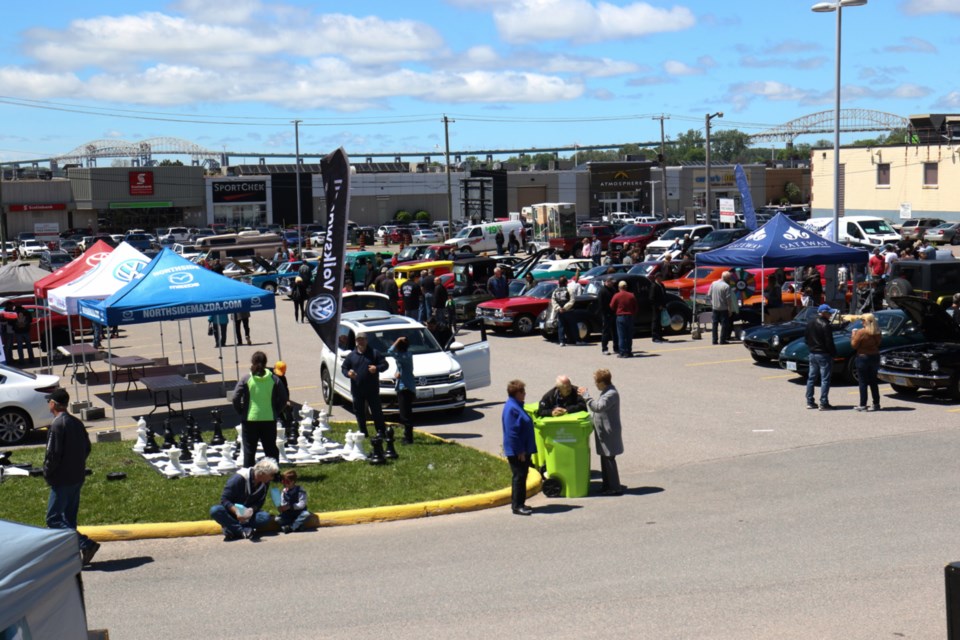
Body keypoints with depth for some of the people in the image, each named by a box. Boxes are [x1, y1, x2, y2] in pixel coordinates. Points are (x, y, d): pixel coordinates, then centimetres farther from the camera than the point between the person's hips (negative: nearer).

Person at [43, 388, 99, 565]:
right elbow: (87, 448, 16)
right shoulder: (77, 423, 10)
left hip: (62, 480, -9)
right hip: (78, 478, 9)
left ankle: (86, 544, -17)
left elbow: (53, 453, -20)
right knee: (69, 518, 16)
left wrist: (47, 473, -6)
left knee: (53, 518, -5)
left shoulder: (57, 425, -16)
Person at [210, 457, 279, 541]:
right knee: (215, 510, -36)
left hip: (247, 513, 3)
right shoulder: (239, 478, -20)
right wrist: (236, 511, -37)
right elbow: (224, 499, -20)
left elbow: (259, 503, -3)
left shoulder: (265, 483, -7)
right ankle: (244, 530, -39)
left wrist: (252, 509, -27)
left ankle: (232, 528, -33)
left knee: (266, 517, -29)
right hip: (232, 511, -3)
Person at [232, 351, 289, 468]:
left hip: (250, 419, -2)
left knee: (249, 450, 6)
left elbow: (235, 398, -10)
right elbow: (284, 398, -1)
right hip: (269, 419, 2)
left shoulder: (246, 379, -5)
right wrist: (276, 412, 9)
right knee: (271, 449, 11)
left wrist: (242, 412, 3)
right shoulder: (274, 379, 0)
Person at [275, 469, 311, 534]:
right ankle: (297, 526, -35)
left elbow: (302, 504, -19)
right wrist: (280, 508, -20)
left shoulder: (300, 490, -10)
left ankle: (292, 527, -36)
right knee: (278, 519, -22)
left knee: (306, 514, -34)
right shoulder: (283, 492, 4)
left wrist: (290, 506, -28)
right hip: (288, 515, 3)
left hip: (299, 512, -3)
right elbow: (283, 505, 4)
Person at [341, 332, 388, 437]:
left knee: (376, 410, -2)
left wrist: (377, 368, -17)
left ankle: (381, 431, 6)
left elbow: (385, 364, 4)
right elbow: (343, 368, 12)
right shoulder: (351, 355, 10)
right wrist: (348, 373, -11)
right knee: (359, 411, 6)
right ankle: (363, 431, 16)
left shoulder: (374, 353, 5)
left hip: (372, 389, -2)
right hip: (357, 389, 3)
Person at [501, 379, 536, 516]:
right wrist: (519, 451, -22)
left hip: (523, 450, 10)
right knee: (519, 477, -5)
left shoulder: (516, 406, 13)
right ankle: (517, 506, 1)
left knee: (521, 476, 15)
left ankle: (519, 503, 22)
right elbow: (512, 432, -23)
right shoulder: (511, 409, -20)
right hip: (517, 452, -10)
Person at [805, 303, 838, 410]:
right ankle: (823, 403, -5)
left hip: (812, 354, 8)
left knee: (811, 378, 13)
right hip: (824, 355, -8)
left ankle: (809, 402, 15)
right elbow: (829, 342, -18)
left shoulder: (810, 323, 8)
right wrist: (834, 353, -8)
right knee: (825, 379, -3)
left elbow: (806, 338, 14)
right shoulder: (825, 325, -17)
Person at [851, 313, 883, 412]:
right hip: (875, 357, 6)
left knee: (863, 382, 1)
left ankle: (862, 405, 1)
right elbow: (878, 343, 12)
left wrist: (853, 335, 3)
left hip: (863, 358, -6)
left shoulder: (861, 332, -18)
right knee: (873, 382, 14)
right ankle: (876, 404, 16)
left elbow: (854, 345, -12)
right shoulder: (877, 332, 0)